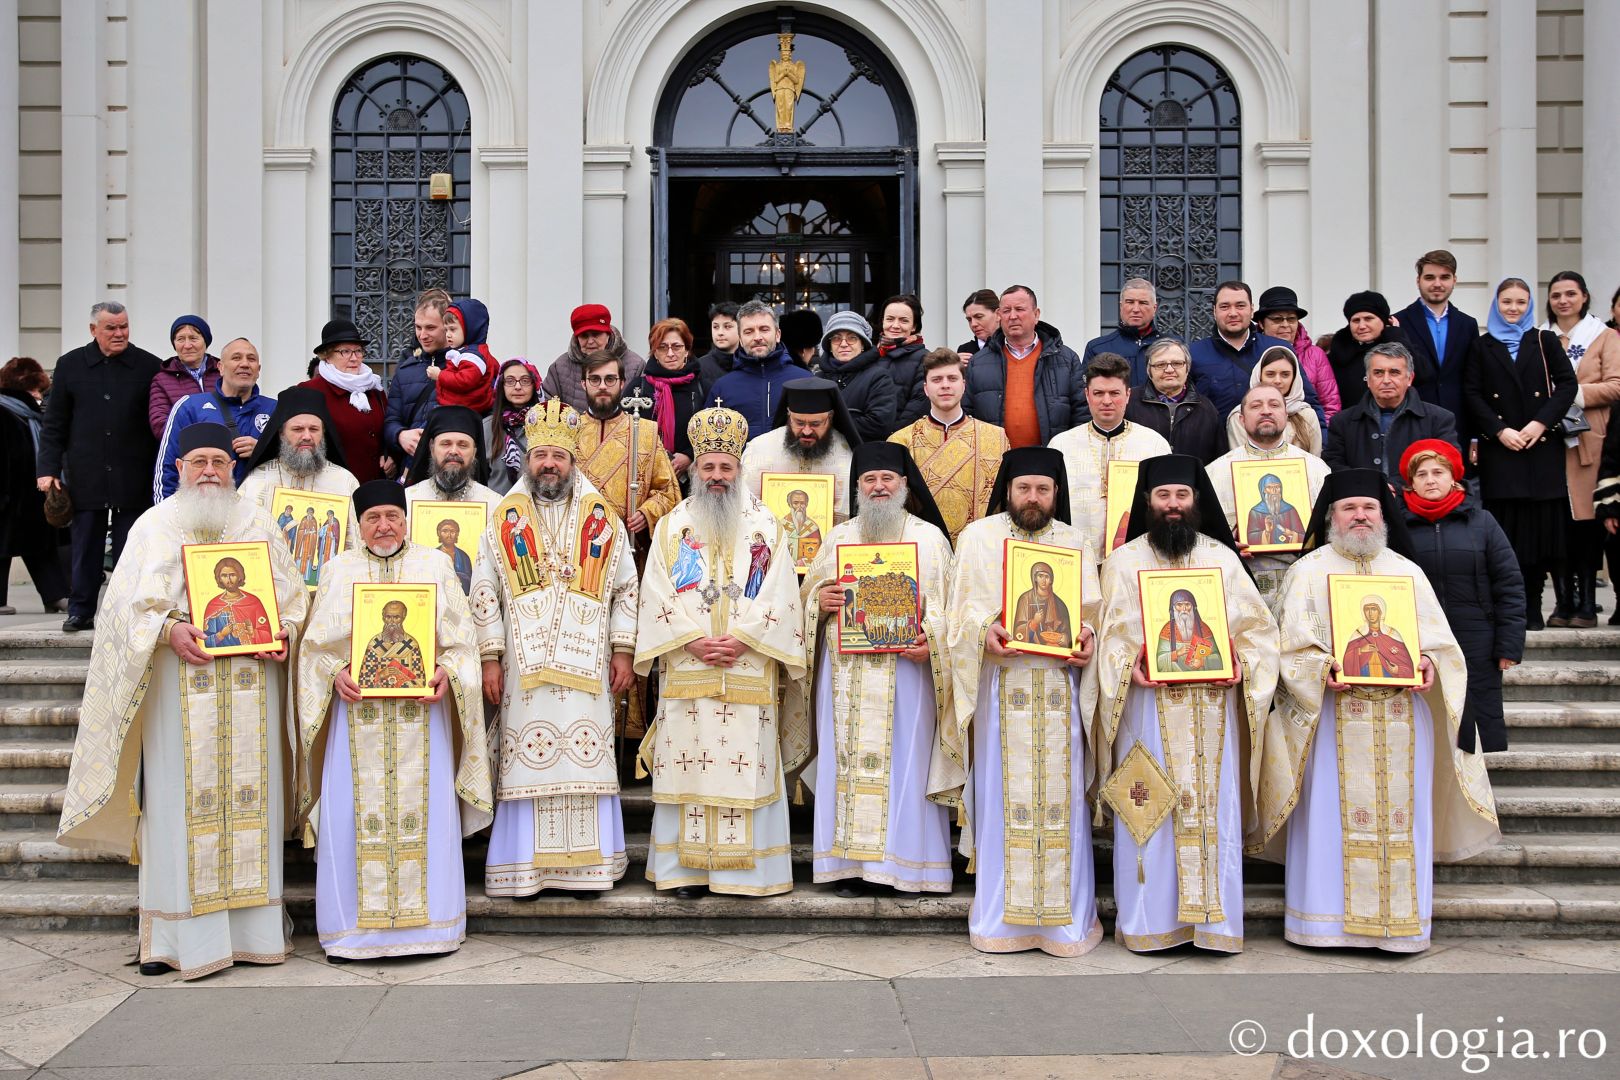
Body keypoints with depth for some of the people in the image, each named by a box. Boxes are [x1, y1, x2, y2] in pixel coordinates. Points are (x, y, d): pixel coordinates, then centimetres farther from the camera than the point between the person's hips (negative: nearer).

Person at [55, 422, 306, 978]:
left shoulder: (257, 525, 15)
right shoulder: (155, 526, 9)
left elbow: (293, 594, 14)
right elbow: (129, 605, 2)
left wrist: (286, 633, -6)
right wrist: (169, 630, -16)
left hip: (252, 685, 2)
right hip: (180, 686, -2)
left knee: (250, 795, 3)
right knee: (181, 800, -4)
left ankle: (252, 922, 9)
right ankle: (174, 933, 1)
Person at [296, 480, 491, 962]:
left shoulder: (436, 566, 9)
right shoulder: (338, 570, 11)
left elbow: (461, 636, 6)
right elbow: (316, 642, 8)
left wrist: (446, 672, -12)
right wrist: (335, 674, -11)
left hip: (422, 711, 0)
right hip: (356, 712, 0)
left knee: (424, 810, -1)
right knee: (353, 814, -2)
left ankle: (427, 921, 7)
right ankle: (352, 926, 6)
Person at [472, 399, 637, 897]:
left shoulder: (603, 521, 10)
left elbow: (625, 590, 9)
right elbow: (485, 595, 6)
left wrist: (623, 652, 2)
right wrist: (490, 660, -1)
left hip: (586, 666, 1)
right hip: (524, 666, 0)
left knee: (585, 761, 0)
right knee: (527, 761, -1)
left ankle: (585, 863, 8)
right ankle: (526, 867, 5)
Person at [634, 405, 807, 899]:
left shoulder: (764, 527, 9)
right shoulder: (672, 527, 11)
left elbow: (780, 596, 1)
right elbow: (656, 595, 2)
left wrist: (742, 638, -12)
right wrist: (692, 640, -10)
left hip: (749, 671, 0)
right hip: (686, 671, 1)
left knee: (747, 768, -2)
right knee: (688, 764, 0)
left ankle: (746, 867, 5)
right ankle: (688, 868, 6)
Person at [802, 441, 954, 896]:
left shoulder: (928, 538, 7)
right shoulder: (838, 538, 16)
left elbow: (944, 603, 1)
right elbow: (809, 592, 17)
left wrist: (930, 642, -16)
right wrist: (819, 600, -6)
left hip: (905, 668, -3)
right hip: (846, 673, 3)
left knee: (904, 760, -3)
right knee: (848, 761, 1)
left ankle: (906, 861, 3)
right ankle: (850, 861, 7)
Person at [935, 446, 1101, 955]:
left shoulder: (1076, 543, 13)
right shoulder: (978, 537, 8)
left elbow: (1091, 609, 11)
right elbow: (962, 609, 3)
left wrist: (1087, 636, -10)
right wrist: (983, 631, -17)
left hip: (1060, 687, 2)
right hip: (1000, 686, -1)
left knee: (1061, 796, 0)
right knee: (1002, 795, -1)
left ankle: (1067, 917, 8)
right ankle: (1001, 914, 8)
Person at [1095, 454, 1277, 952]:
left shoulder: (1223, 558, 11)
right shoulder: (1124, 561, 6)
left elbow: (1259, 626, 9)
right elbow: (1109, 634, 1)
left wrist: (1242, 663, -8)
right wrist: (1129, 665, -17)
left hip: (1213, 707, 2)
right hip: (1148, 706, -2)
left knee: (1215, 810, 2)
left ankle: (1214, 918, 10)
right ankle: (1149, 920, 6)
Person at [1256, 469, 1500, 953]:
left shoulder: (1408, 572, 15)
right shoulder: (1308, 571, 6)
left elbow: (1439, 640, 13)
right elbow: (1291, 644, -1)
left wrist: (1429, 663, -8)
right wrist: (1323, 668, -19)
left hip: (1402, 717, 3)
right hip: (1334, 715, -3)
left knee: (1401, 814, 3)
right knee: (1333, 814, -3)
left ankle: (1399, 919, 12)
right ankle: (1327, 917, 5)